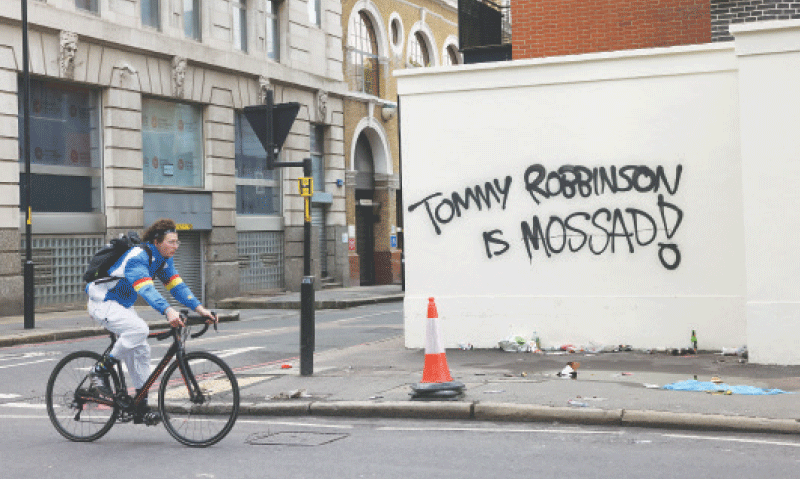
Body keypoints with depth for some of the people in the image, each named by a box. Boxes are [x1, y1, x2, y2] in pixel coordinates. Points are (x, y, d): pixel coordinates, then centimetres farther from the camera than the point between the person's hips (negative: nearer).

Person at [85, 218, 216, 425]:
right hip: (103, 303, -9)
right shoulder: (138, 257, -28)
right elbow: (146, 289, -42)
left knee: (141, 350, 1)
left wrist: (199, 308, -16)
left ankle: (141, 409, 6)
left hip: (122, 305, 9)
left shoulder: (164, 259, 0)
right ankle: (101, 370, -14)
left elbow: (176, 285, -2)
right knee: (139, 329, -31)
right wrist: (168, 311, -56)